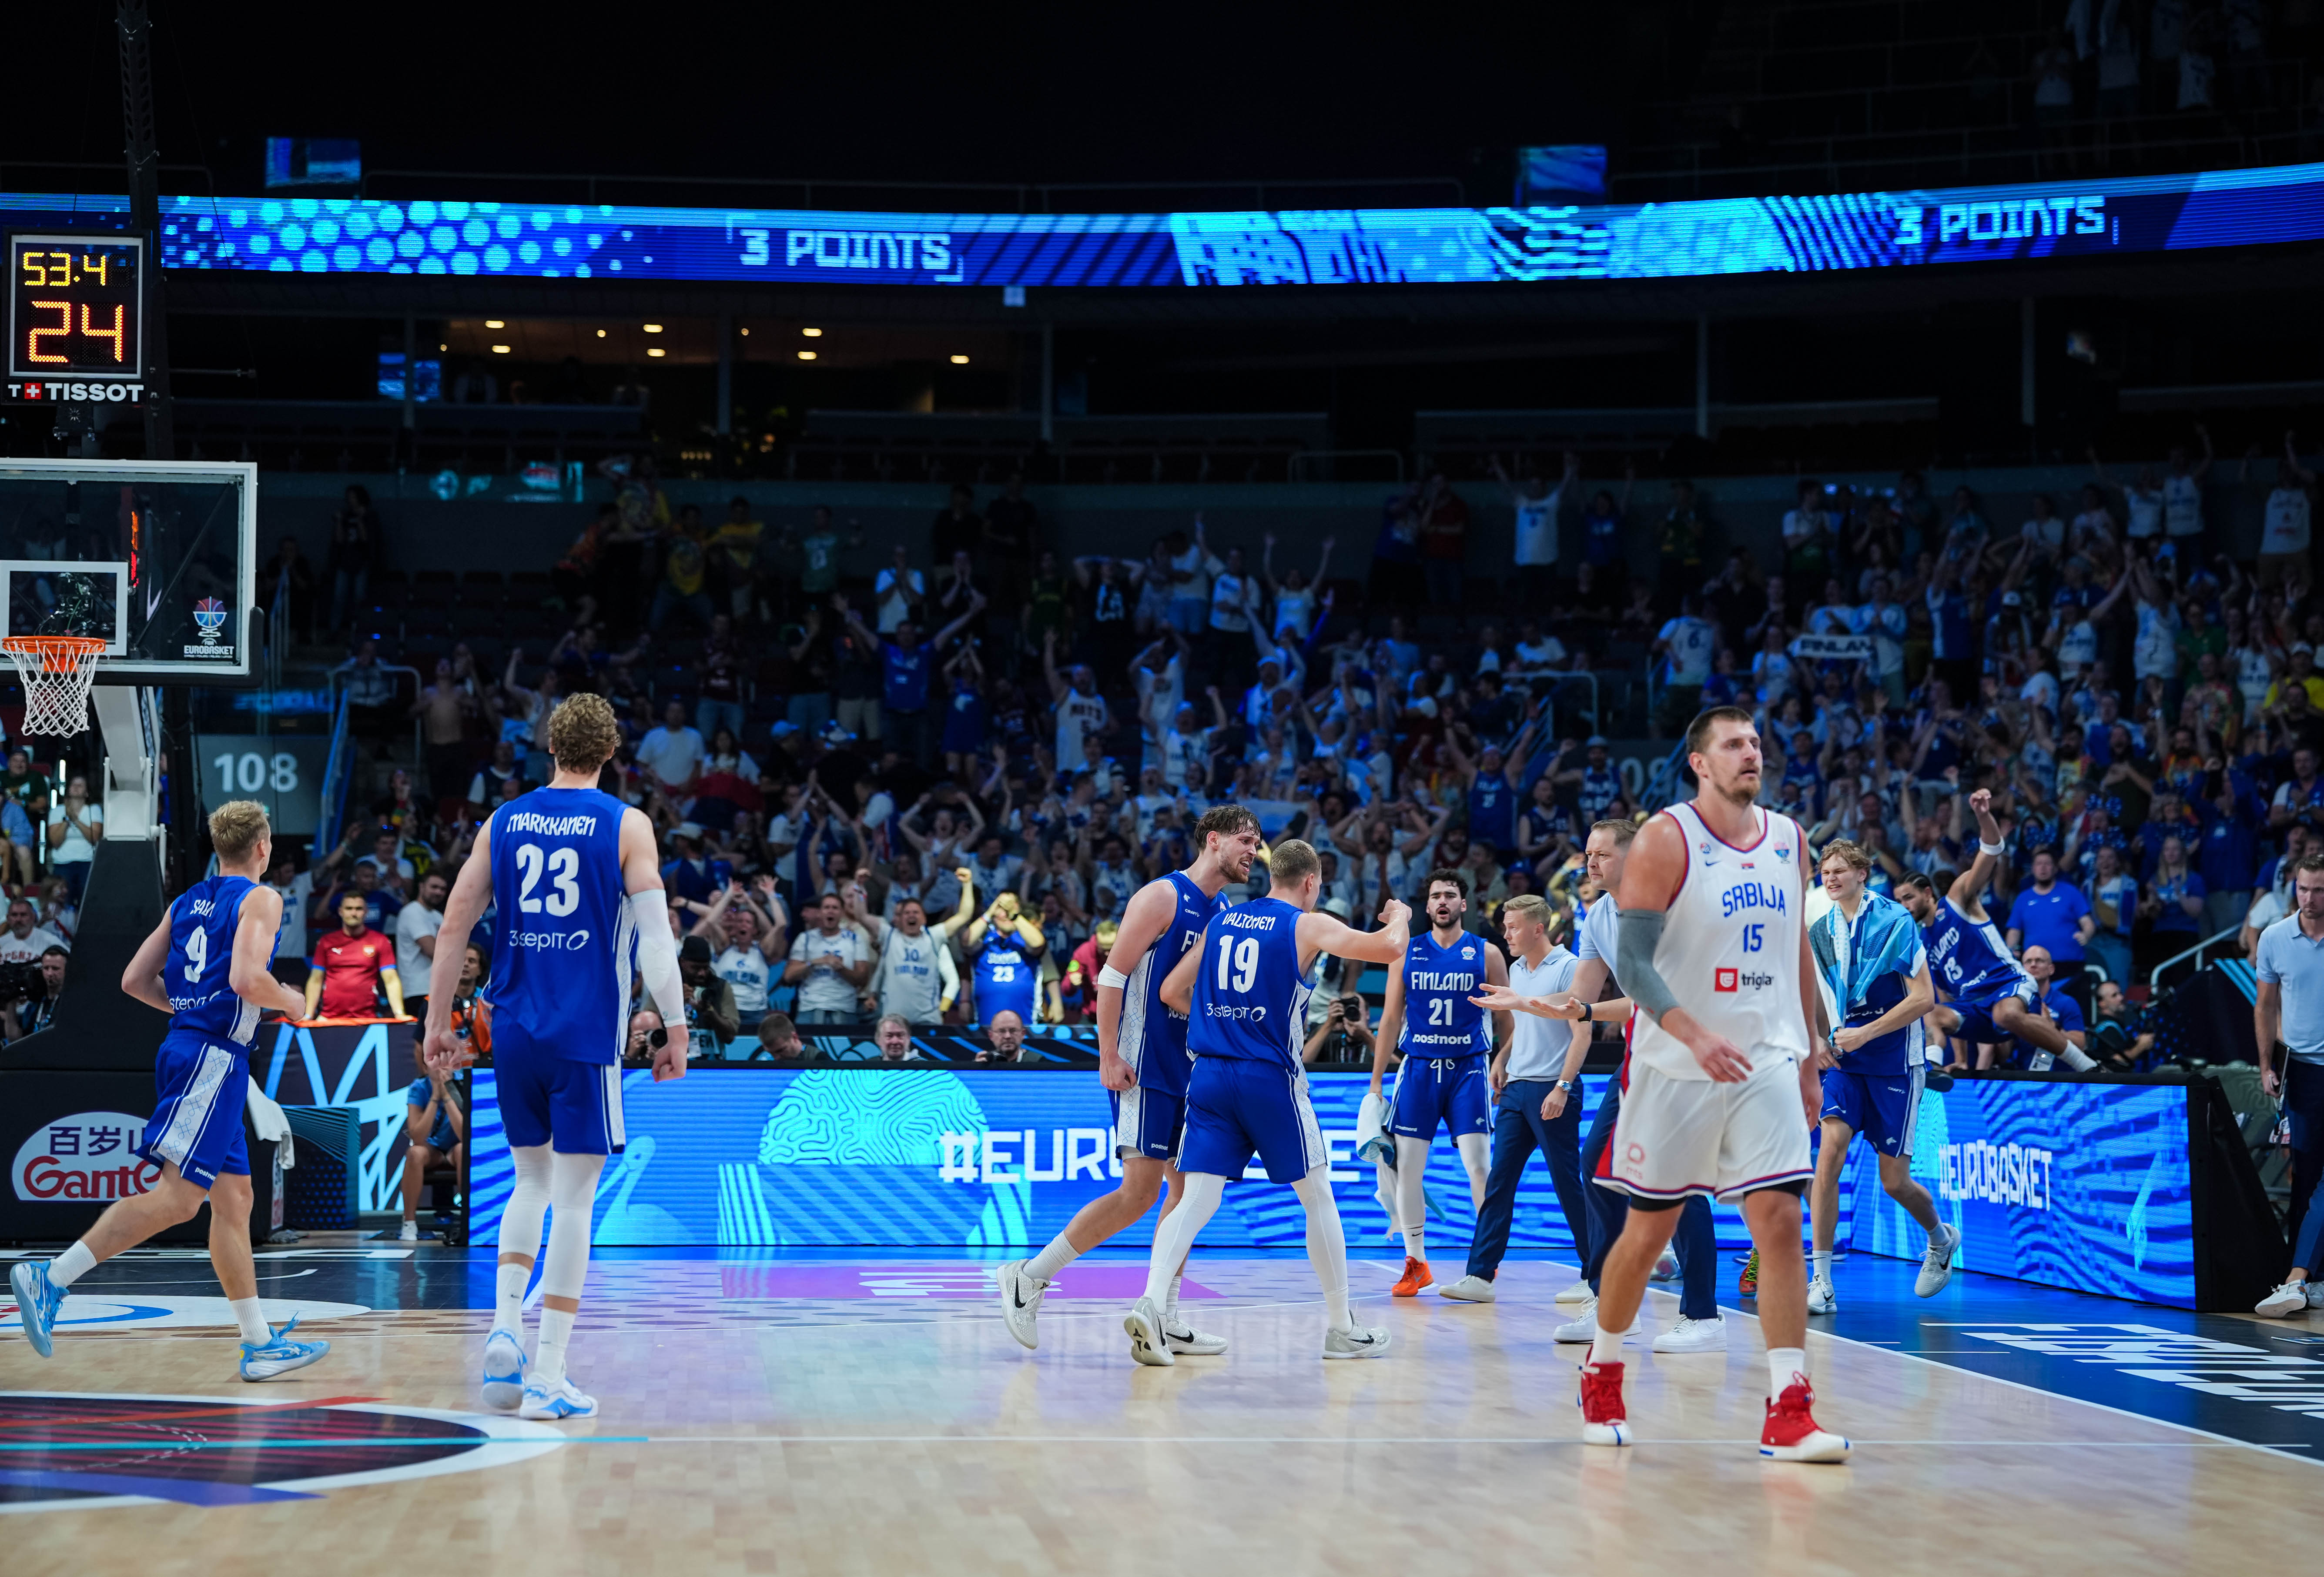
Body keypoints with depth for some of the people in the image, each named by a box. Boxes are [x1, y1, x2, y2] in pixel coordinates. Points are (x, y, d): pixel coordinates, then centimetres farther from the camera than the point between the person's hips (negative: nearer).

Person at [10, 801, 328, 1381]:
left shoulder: (187, 902, 17)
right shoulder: (260, 898, -5)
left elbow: (135, 980, 15)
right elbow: (248, 979, -20)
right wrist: (289, 1002, -1)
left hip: (187, 1046, 9)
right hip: (213, 1056, -9)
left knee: (234, 1197, 9)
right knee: (176, 1197, -14)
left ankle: (261, 1344, 10)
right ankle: (52, 1277, -19)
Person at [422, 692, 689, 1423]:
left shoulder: (503, 822, 7)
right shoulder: (626, 827, -3)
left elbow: (454, 925, 7)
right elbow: (655, 935, -10)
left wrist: (438, 1022, 14)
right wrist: (675, 1028, -6)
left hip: (515, 1031, 4)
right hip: (588, 1035, -4)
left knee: (531, 1182, 21)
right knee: (573, 1198, 1)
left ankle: (504, 1328, 3)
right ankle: (547, 1375, -1)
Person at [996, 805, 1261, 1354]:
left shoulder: (1225, 914, 14)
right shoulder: (1163, 896, -9)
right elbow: (1112, 976, -12)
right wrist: (1109, 1056, -18)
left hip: (1192, 1071, 9)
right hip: (1144, 1068, -9)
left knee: (1188, 1190, 7)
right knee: (1140, 1192, -11)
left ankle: (1164, 1320, 11)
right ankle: (1028, 1278, -3)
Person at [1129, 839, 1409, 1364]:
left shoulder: (1221, 921, 14)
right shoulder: (1308, 926, -1)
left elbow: (1172, 993, 15)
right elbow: (1390, 949, -10)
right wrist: (1400, 916, 14)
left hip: (1210, 1074, 4)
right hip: (1272, 1077, -4)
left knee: (1197, 1199, -1)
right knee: (1317, 1196, 10)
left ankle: (1150, 1305, -24)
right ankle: (1340, 1328, 17)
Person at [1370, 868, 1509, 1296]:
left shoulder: (1486, 954, 3)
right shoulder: (1407, 953, 7)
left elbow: (1504, 1020, 7)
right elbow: (1391, 1020, 9)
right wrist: (1376, 1084, 5)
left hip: (1468, 1068, -2)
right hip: (1417, 1068, 2)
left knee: (1478, 1165, -9)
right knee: (1406, 1168, 0)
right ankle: (1416, 1264, 10)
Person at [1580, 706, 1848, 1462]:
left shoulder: (1789, 840, 8)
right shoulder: (1666, 840, -9)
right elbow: (1633, 960, -15)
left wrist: (1808, 1059, 15)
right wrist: (1696, 1037, -28)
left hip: (1767, 1064, 4)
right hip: (1675, 1070, -4)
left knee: (1781, 1223, -9)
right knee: (1647, 1233, 6)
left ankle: (1789, 1413, -10)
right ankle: (1602, 1374, 29)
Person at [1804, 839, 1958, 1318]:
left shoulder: (1896, 921, -11)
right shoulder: (1819, 932, 5)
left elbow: (1923, 998, -14)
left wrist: (1864, 1034, -18)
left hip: (1896, 1062, -4)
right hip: (1845, 1060, 4)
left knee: (1894, 1181, 1)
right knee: (1830, 1150, -18)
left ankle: (1941, 1238, 36)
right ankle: (1821, 1281, -16)